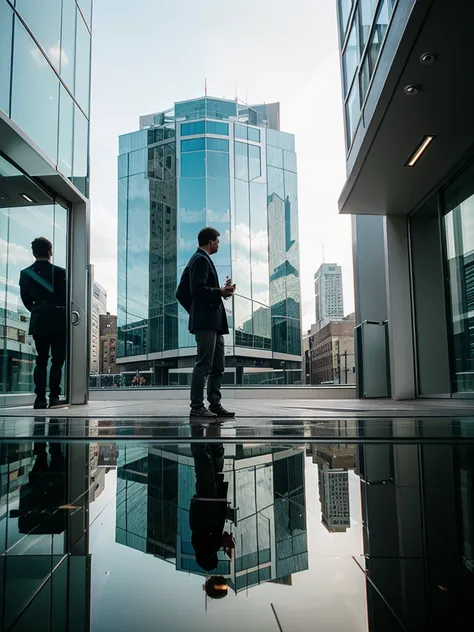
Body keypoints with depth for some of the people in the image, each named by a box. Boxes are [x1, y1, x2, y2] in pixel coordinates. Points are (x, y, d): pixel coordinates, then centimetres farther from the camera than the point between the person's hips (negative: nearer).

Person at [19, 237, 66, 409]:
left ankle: (40, 398, 2)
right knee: (57, 361, 3)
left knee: (41, 361, 9)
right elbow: (67, 296, -4)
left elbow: (26, 300, 8)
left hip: (38, 322, 3)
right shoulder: (60, 272, -7)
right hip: (59, 322, -3)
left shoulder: (25, 274, 4)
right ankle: (54, 397, -2)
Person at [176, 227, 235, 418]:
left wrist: (193, 310, 19)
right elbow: (198, 289, -20)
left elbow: (181, 292, 24)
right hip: (206, 322, -10)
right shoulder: (201, 259, -7)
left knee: (218, 366, 10)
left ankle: (215, 404, 14)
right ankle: (197, 407, -4)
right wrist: (221, 292, -13)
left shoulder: (197, 259, 24)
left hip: (213, 323, 10)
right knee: (203, 365, -8)